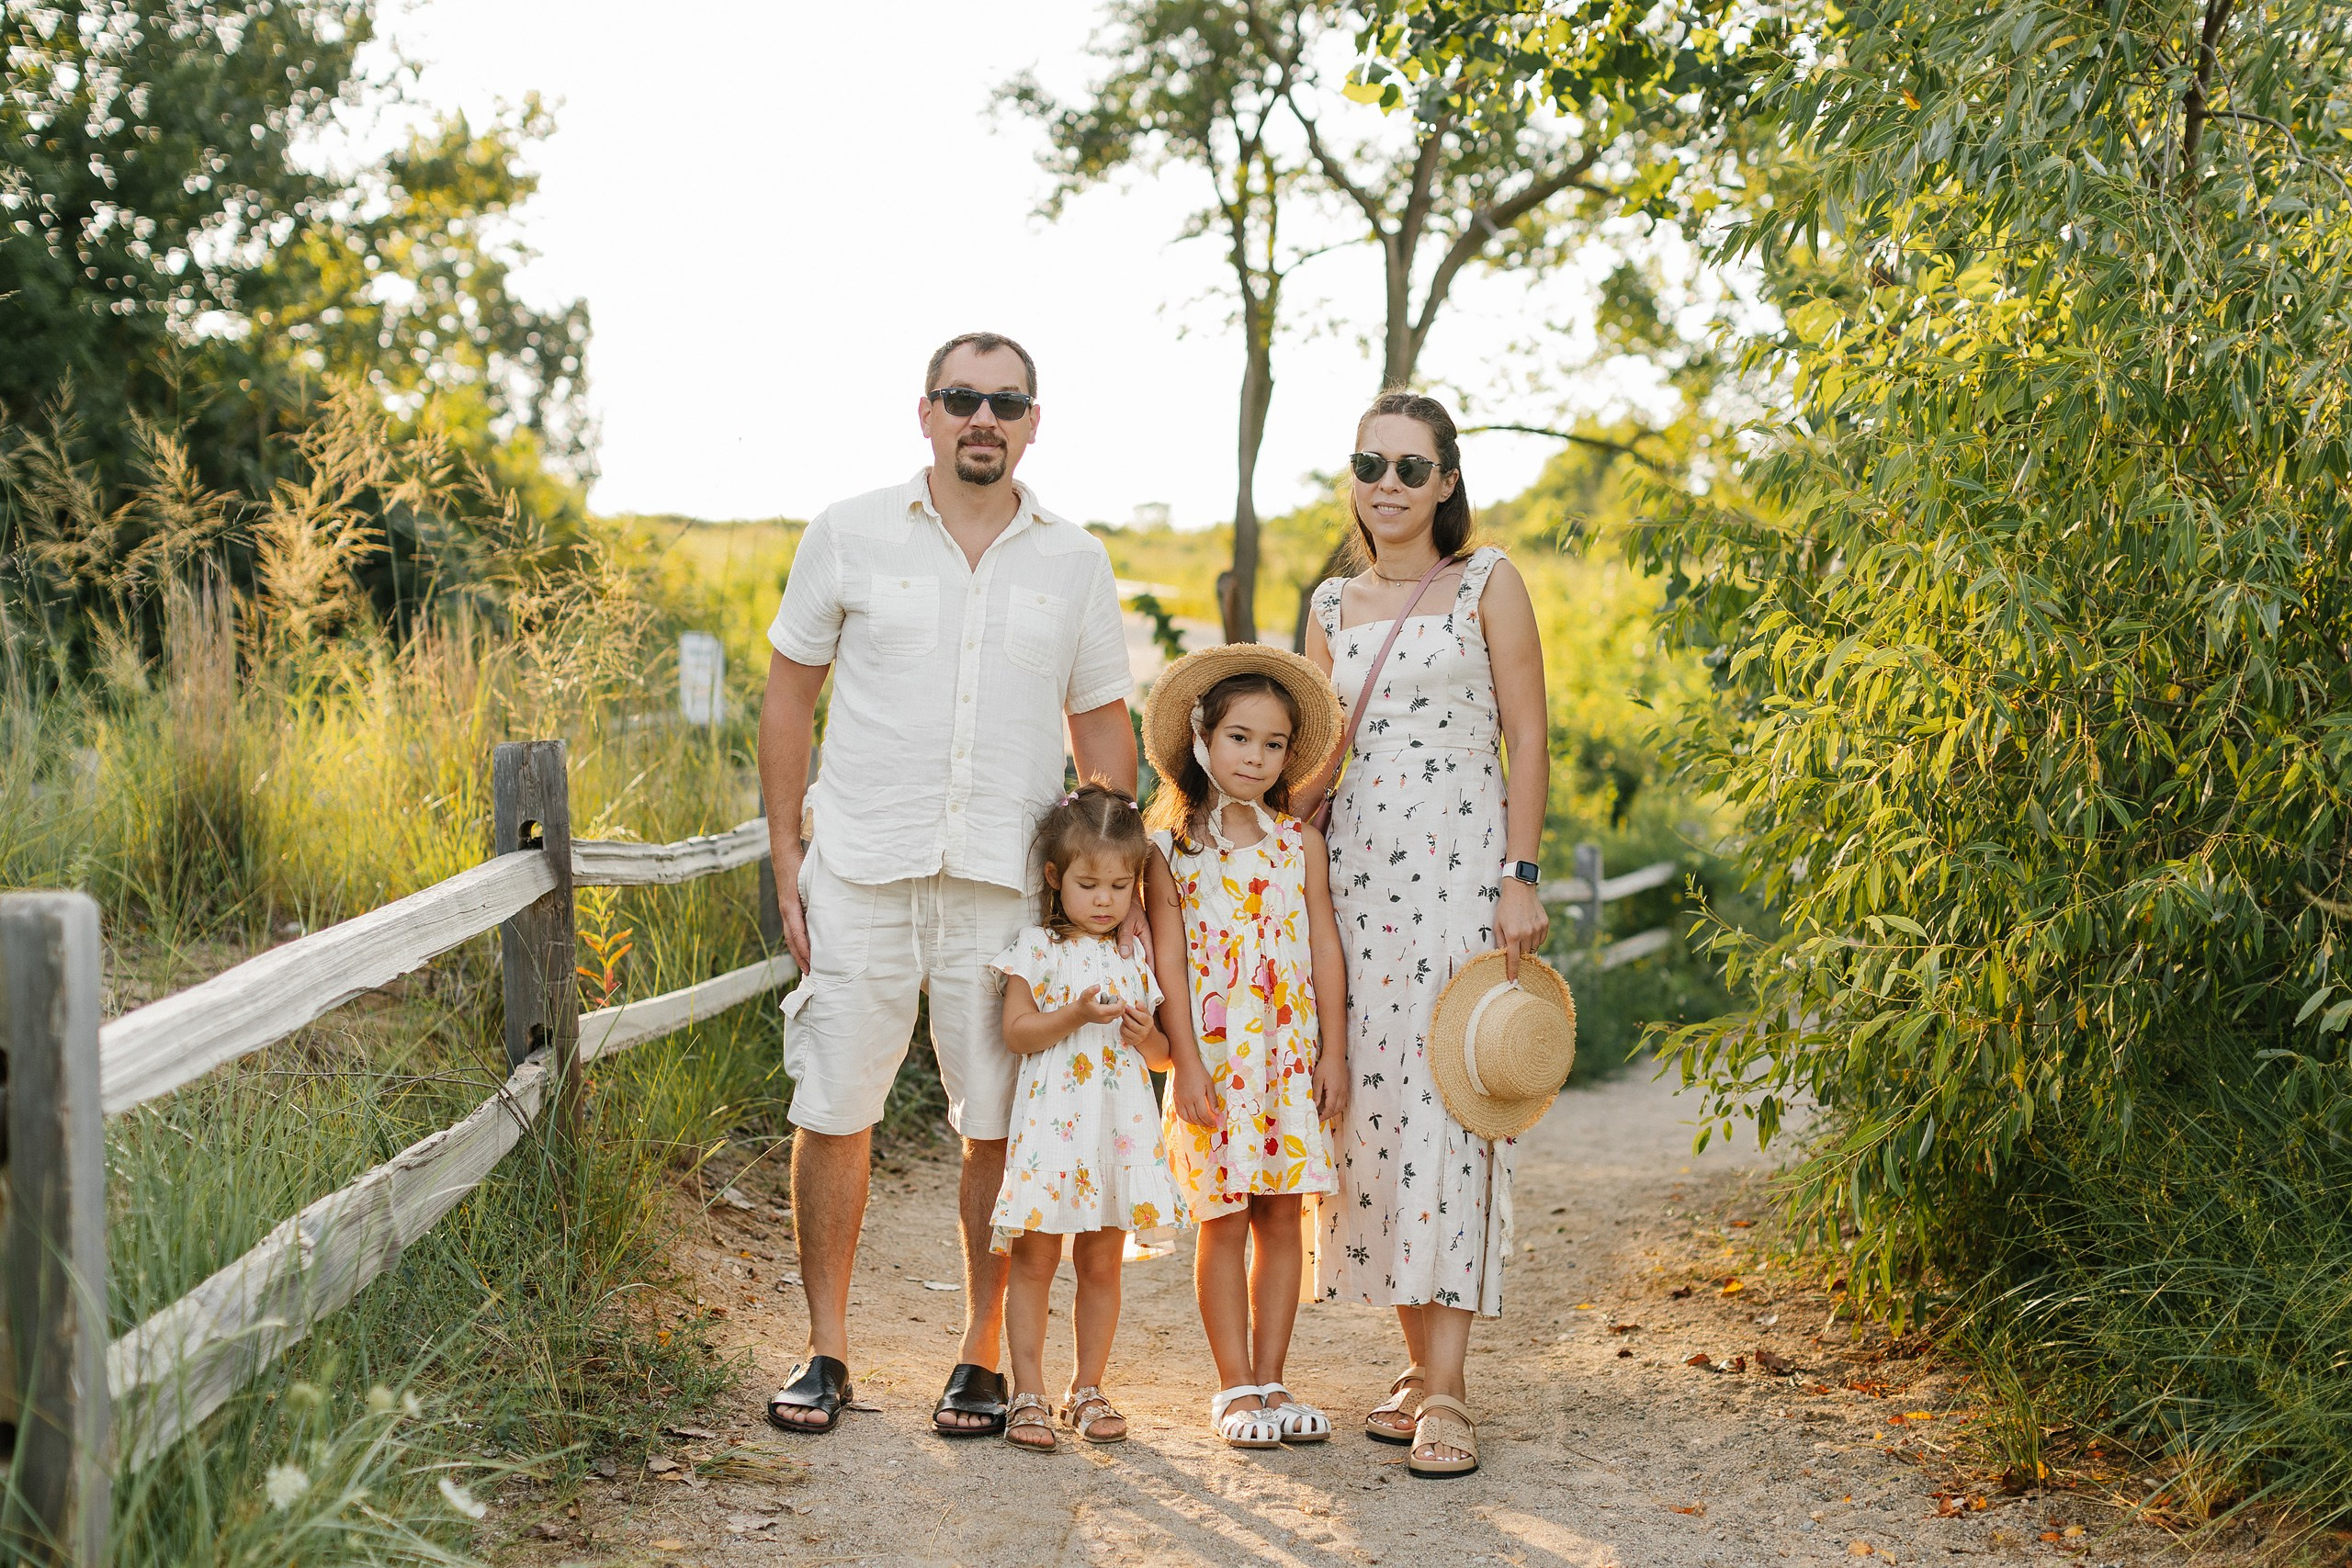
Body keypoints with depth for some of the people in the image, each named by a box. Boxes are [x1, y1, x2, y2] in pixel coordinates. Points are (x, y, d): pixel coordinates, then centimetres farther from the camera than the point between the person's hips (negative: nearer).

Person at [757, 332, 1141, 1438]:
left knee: (1000, 1127, 3)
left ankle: (982, 1357, 17)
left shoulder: (1074, 562, 8)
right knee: (834, 1114, 1)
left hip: (1009, 887, 1)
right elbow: (788, 696, 8)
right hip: (861, 875, -1)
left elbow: (1102, 729, 13)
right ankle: (826, 1352, 15)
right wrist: (786, 858, 1)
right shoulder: (850, 535, 4)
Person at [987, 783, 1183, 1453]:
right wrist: (1076, 1015, -20)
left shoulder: (1137, 959, 10)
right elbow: (1017, 1031, -8)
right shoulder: (1036, 950, 0)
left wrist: (1145, 1037, -7)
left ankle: (1088, 1391, 20)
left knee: (1101, 1264, 9)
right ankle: (1027, 1395, 6)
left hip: (1119, 1128, 3)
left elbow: (1163, 1055, 15)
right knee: (1034, 1259, -1)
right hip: (1053, 1124, -3)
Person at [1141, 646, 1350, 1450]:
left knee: (1281, 1218, 6)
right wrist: (1187, 1062, -10)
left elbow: (1324, 947, 6)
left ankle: (1269, 1382, 15)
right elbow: (1170, 963, -4)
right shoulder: (1172, 852, -2)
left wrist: (1333, 1051, 2)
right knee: (1223, 1224, 2)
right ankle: (1235, 1389, 11)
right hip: (1214, 1060, -2)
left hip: (1291, 1059, 2)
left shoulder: (1300, 842, 5)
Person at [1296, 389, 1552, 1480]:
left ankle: (1445, 1392, -9)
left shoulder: (1488, 584, 3)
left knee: (1448, 1102, -10)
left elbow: (1528, 741, -1)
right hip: (1355, 866, 4)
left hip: (1461, 860, -4)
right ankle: (1417, 1363, 13)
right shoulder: (1333, 606, 15)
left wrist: (1521, 880, -9)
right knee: (1370, 1106, 2)